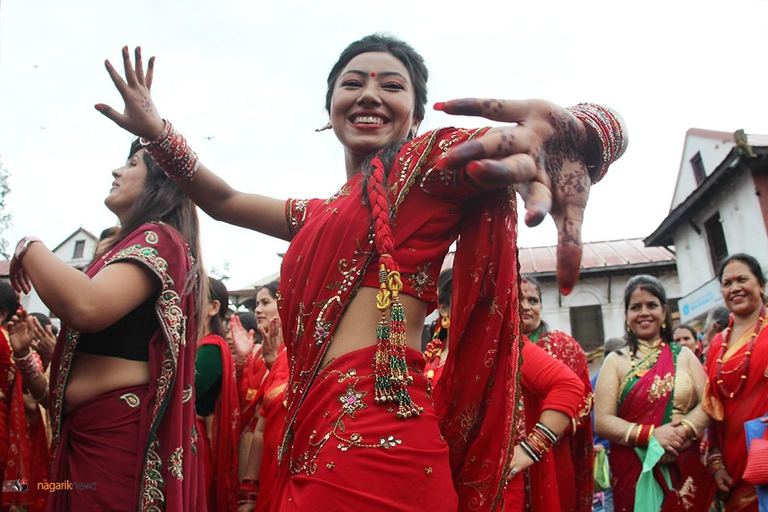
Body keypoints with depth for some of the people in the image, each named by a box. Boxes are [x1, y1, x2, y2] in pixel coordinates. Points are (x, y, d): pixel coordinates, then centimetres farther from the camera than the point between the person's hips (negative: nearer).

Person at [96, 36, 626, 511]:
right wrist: (157, 131, 15)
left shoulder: (431, 159, -1)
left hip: (375, 440, -7)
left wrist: (566, 130, -37)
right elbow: (223, 201, 29)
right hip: (313, 443, 7)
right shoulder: (318, 215, 22)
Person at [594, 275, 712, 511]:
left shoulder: (683, 355, 8)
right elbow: (602, 421, -7)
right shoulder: (615, 361, 1)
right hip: (635, 473, -2)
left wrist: (683, 431, -20)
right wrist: (651, 434, -19)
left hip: (687, 470, 2)